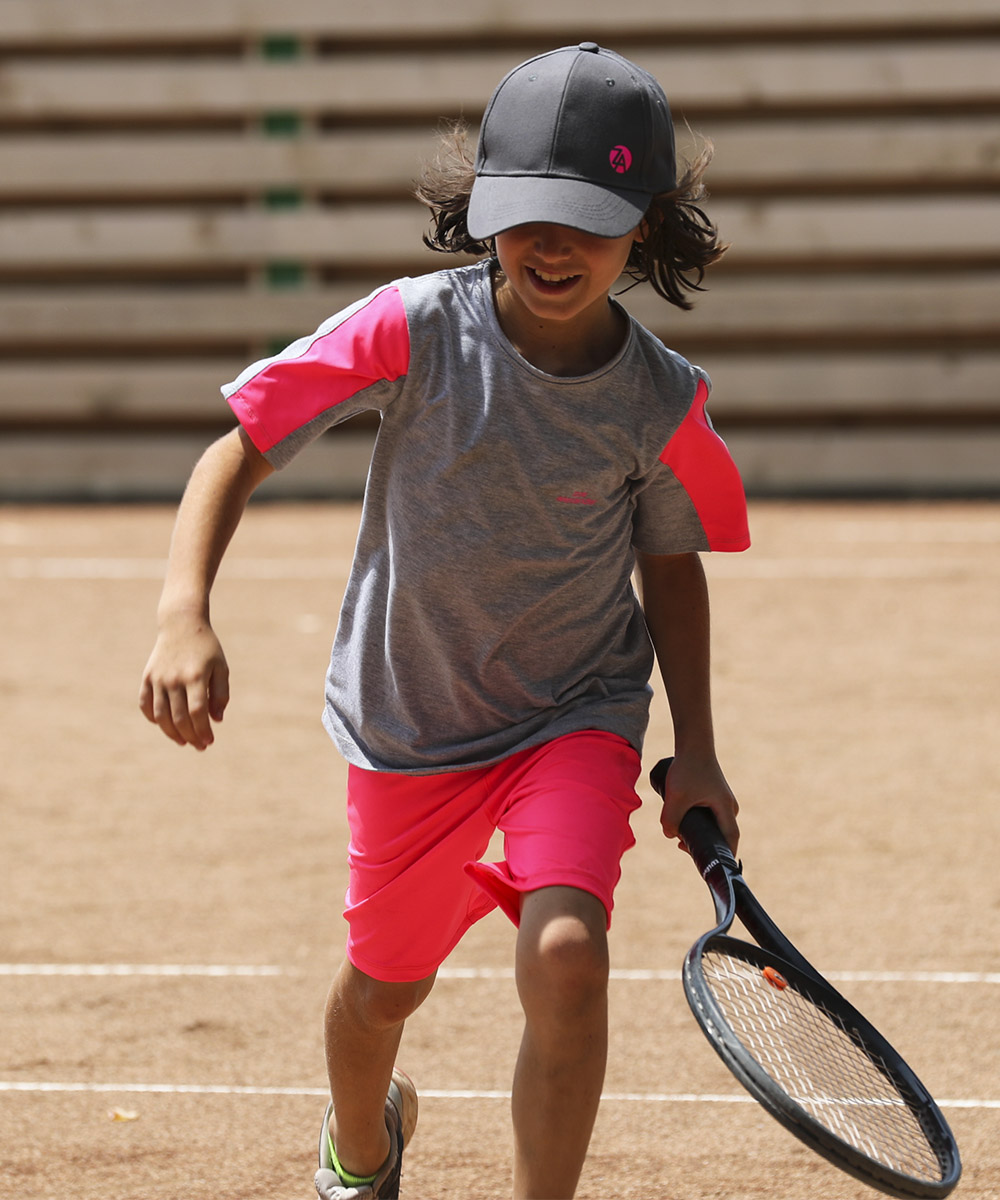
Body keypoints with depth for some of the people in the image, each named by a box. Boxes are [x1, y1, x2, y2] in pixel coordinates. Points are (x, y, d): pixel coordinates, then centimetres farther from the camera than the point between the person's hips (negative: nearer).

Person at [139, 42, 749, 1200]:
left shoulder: (662, 403, -17)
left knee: (565, 954, -26)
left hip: (577, 714, -1)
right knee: (383, 989, 18)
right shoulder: (415, 328, -22)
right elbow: (239, 450, -18)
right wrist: (184, 612, -33)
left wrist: (696, 750, -3)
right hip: (407, 723, 1)